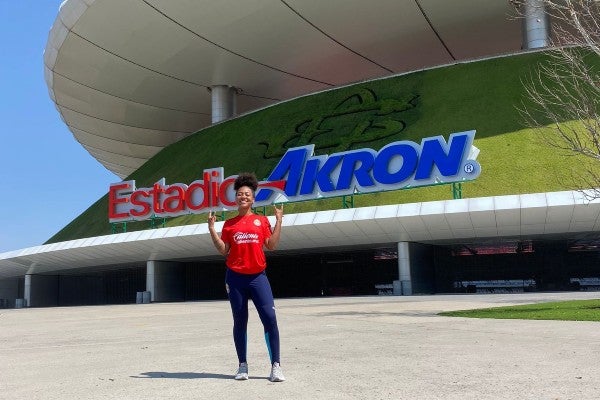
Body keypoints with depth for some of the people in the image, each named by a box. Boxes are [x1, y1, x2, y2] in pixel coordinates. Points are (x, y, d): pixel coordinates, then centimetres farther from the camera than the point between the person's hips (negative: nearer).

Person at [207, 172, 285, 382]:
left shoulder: (262, 220, 8)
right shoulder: (229, 224, 9)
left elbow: (271, 245, 1)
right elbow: (223, 250, 3)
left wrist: (279, 220, -2)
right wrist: (212, 228, -2)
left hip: (257, 277, -1)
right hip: (235, 278, 1)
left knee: (270, 318, -10)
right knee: (240, 321, 5)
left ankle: (276, 365, -6)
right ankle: (242, 366, 14)